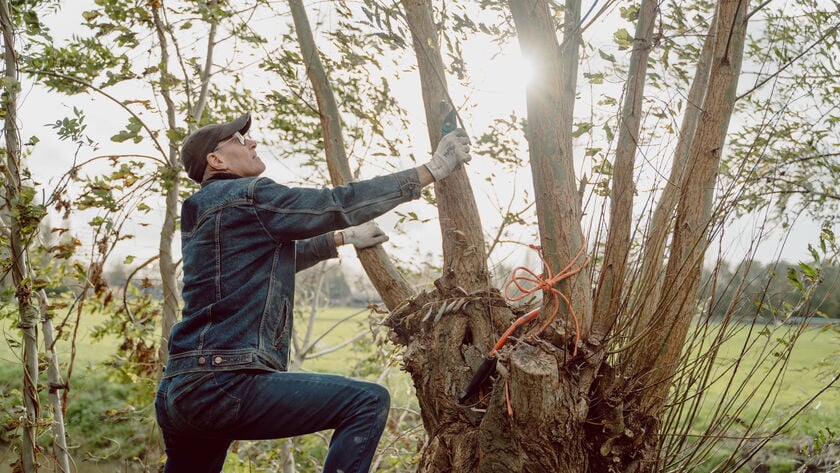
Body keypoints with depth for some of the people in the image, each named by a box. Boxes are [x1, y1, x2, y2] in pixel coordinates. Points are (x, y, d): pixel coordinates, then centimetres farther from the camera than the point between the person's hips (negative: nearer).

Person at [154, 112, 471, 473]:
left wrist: (344, 238, 38)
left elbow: (275, 258, 36)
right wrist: (434, 168, -5)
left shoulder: (204, 214, 22)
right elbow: (341, 203, -10)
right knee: (368, 402, -11)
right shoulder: (247, 198, -6)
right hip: (222, 385, -10)